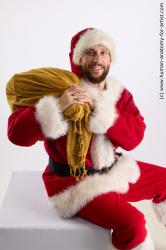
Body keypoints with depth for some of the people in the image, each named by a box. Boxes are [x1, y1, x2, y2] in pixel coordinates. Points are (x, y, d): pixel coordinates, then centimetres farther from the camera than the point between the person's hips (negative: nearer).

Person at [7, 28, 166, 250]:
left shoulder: (120, 94, 0)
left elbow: (134, 136, -15)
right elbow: (17, 134, -23)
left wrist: (98, 108, -28)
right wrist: (57, 107, -37)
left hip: (114, 172, 7)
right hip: (74, 182, -6)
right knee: (132, 224, -26)